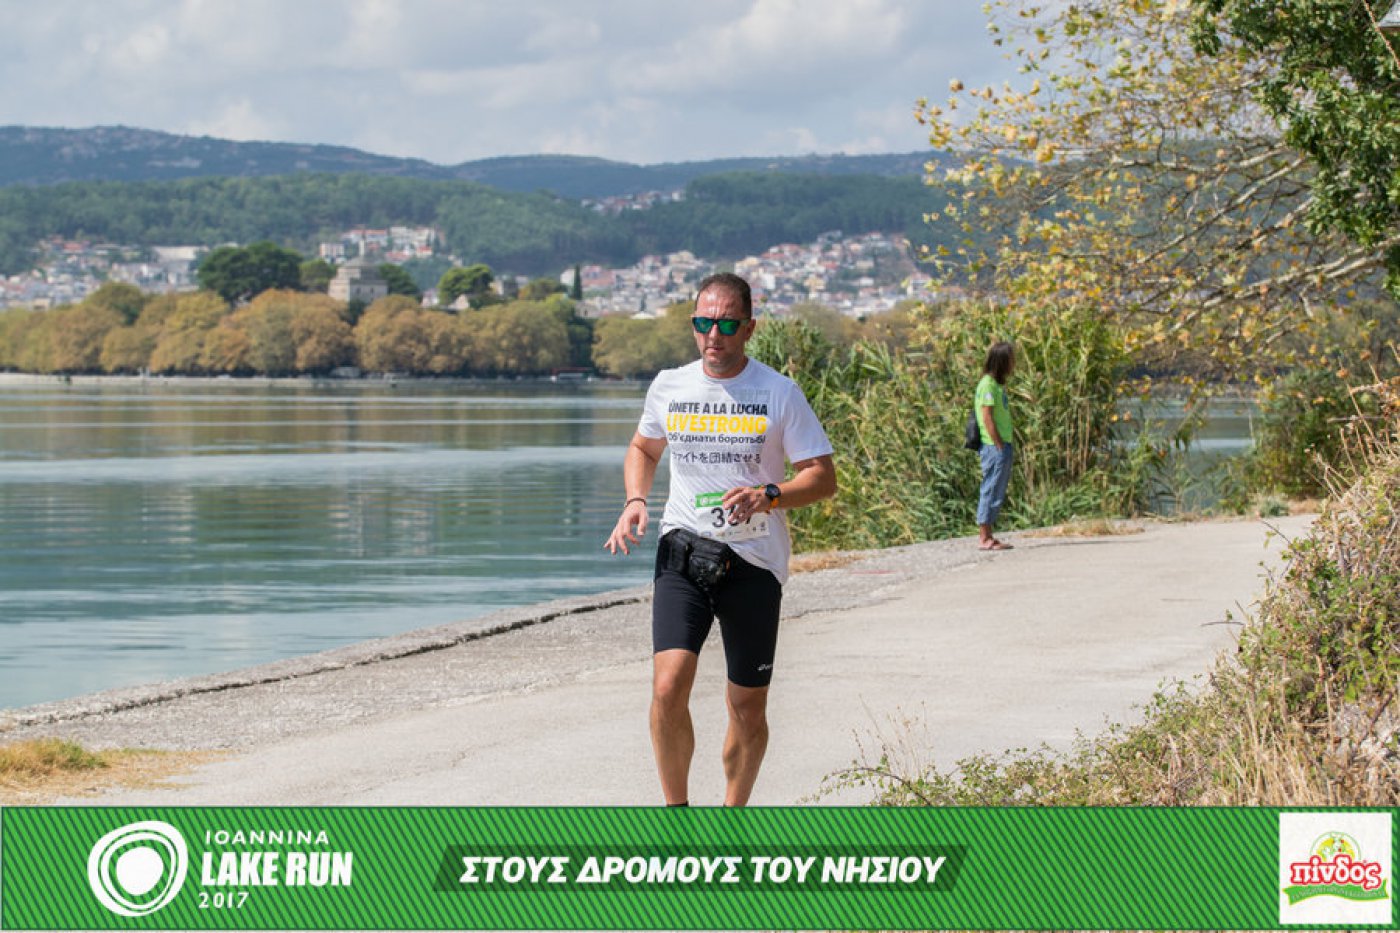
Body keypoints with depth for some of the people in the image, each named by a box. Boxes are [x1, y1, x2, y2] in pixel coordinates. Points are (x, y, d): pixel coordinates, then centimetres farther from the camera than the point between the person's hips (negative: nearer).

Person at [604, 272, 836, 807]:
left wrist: (768, 496, -20)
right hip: (682, 549, 1)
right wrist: (635, 501, 6)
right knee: (668, 688, -17)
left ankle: (732, 814, 27)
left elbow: (823, 478, -1)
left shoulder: (779, 394, -3)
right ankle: (675, 811, 0)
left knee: (748, 709, 6)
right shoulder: (669, 387, 6)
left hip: (753, 561, -1)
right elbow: (643, 448, 25)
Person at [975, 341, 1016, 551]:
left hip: (1002, 447, 10)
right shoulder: (988, 385, -13)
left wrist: (1007, 447, 15)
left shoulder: (997, 384, 17)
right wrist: (1000, 446, -18)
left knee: (996, 494, 12)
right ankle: (984, 538, -4)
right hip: (995, 446, -10)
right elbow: (987, 419, -18)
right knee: (992, 492, -7)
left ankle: (987, 536, 15)